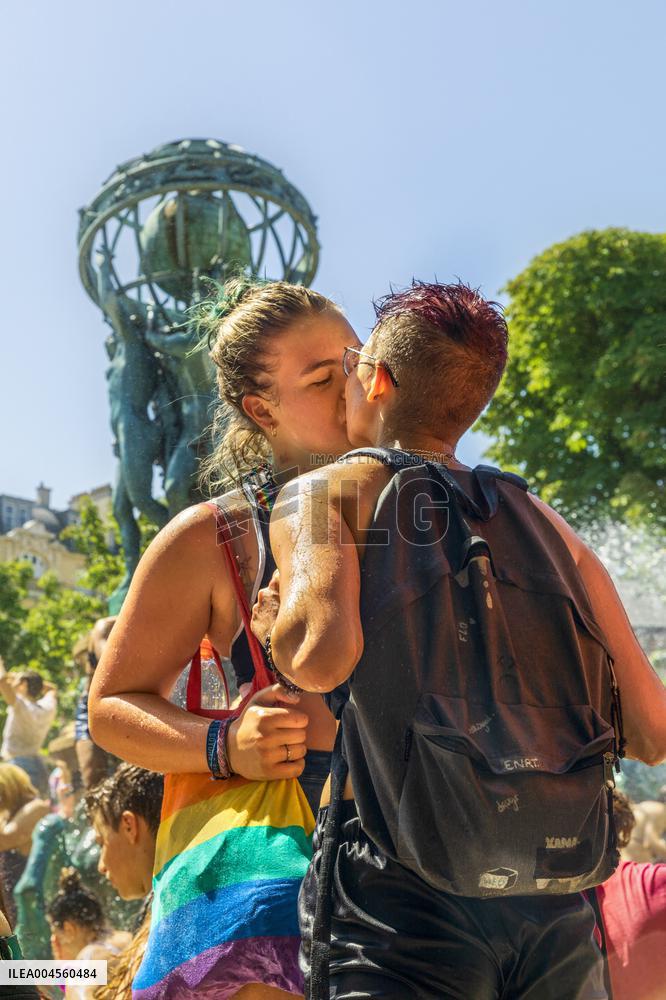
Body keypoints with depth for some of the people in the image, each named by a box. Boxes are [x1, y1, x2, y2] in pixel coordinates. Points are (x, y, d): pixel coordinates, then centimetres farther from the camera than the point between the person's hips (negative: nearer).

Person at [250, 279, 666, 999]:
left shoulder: (326, 492, 3)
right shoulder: (550, 528, 13)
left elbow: (321, 654, -18)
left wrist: (275, 624, 4)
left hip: (407, 910, -4)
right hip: (562, 916, 5)